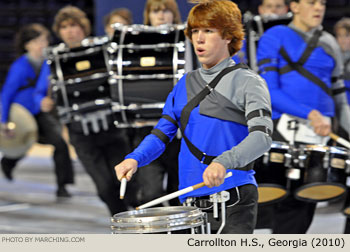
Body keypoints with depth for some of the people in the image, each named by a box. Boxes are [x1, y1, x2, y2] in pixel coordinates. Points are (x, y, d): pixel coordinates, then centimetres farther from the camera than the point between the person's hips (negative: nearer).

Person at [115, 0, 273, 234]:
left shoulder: (247, 82, -3)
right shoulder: (185, 84, 17)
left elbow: (262, 136, -16)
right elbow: (162, 133, 18)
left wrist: (224, 162, -33)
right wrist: (134, 159, -2)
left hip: (234, 199, -6)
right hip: (192, 199, 6)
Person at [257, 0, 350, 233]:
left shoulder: (329, 44, 16)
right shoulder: (274, 38, 1)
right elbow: (269, 91, -9)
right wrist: (310, 113, -20)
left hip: (321, 134, 5)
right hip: (284, 132, -5)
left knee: (307, 207, 4)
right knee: (289, 205, -9)